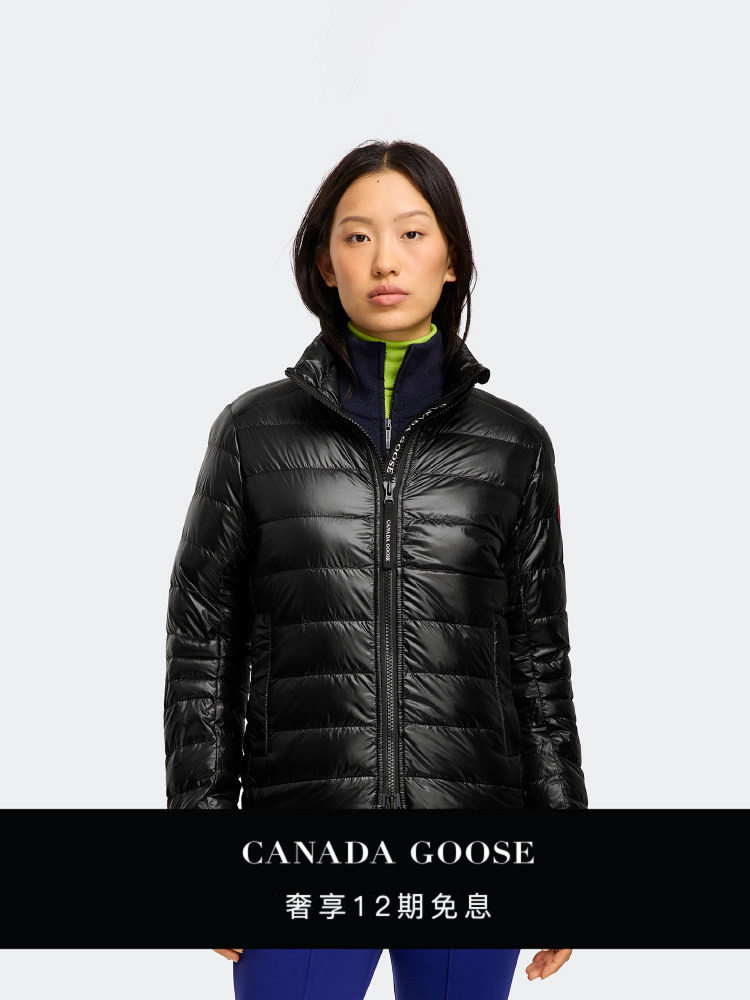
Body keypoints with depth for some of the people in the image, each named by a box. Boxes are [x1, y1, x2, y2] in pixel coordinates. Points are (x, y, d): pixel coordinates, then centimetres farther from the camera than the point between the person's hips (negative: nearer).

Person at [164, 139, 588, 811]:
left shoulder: (516, 446, 5)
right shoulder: (253, 433, 2)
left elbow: (541, 670, 8)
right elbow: (203, 658, 4)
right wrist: (201, 799, -2)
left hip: (477, 793, 1)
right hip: (298, 791, 0)